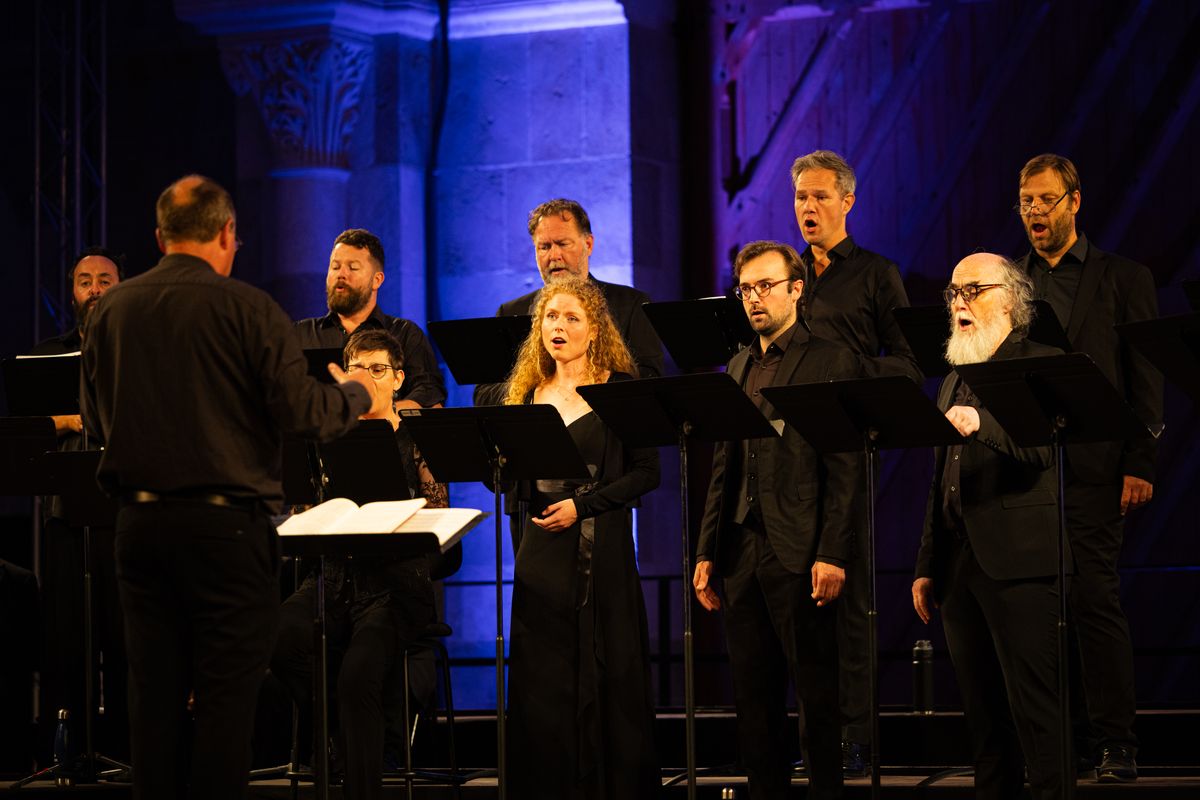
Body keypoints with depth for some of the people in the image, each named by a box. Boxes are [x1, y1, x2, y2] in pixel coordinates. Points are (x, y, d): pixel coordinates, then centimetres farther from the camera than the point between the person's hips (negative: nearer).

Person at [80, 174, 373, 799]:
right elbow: (304, 413, -12)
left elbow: (95, 420, 15)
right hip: (226, 523, -4)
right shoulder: (245, 308, -9)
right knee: (226, 693, 1)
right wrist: (353, 393, 9)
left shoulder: (110, 311, 4)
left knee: (153, 692, 10)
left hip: (138, 521, 5)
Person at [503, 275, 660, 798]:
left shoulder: (620, 388, -1)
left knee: (608, 683, -1)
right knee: (541, 684, 2)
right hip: (541, 552, 4)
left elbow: (647, 472, -5)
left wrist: (583, 505, -14)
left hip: (601, 553, -4)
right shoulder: (528, 393, 12)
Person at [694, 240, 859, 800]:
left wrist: (832, 554, -15)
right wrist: (707, 552, 10)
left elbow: (844, 469, -8)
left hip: (799, 556, -6)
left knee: (817, 694, 0)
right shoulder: (740, 367, 17)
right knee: (753, 696, 8)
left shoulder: (831, 362, -3)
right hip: (742, 553, 6)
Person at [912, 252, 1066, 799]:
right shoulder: (955, 381, 21)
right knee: (981, 708, 9)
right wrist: (927, 566, 19)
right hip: (958, 564, 7)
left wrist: (982, 424, -35)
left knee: (1034, 707, -8)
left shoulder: (1042, 364, -2)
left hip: (1017, 563, -7)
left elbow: (1042, 447, -18)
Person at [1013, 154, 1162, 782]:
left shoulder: (1124, 280, 6)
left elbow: (1146, 378, 2)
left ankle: (1115, 741, -3)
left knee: (1094, 598, -8)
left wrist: (1139, 465, -7)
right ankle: (1067, 738, 10)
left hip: (1091, 466, -4)